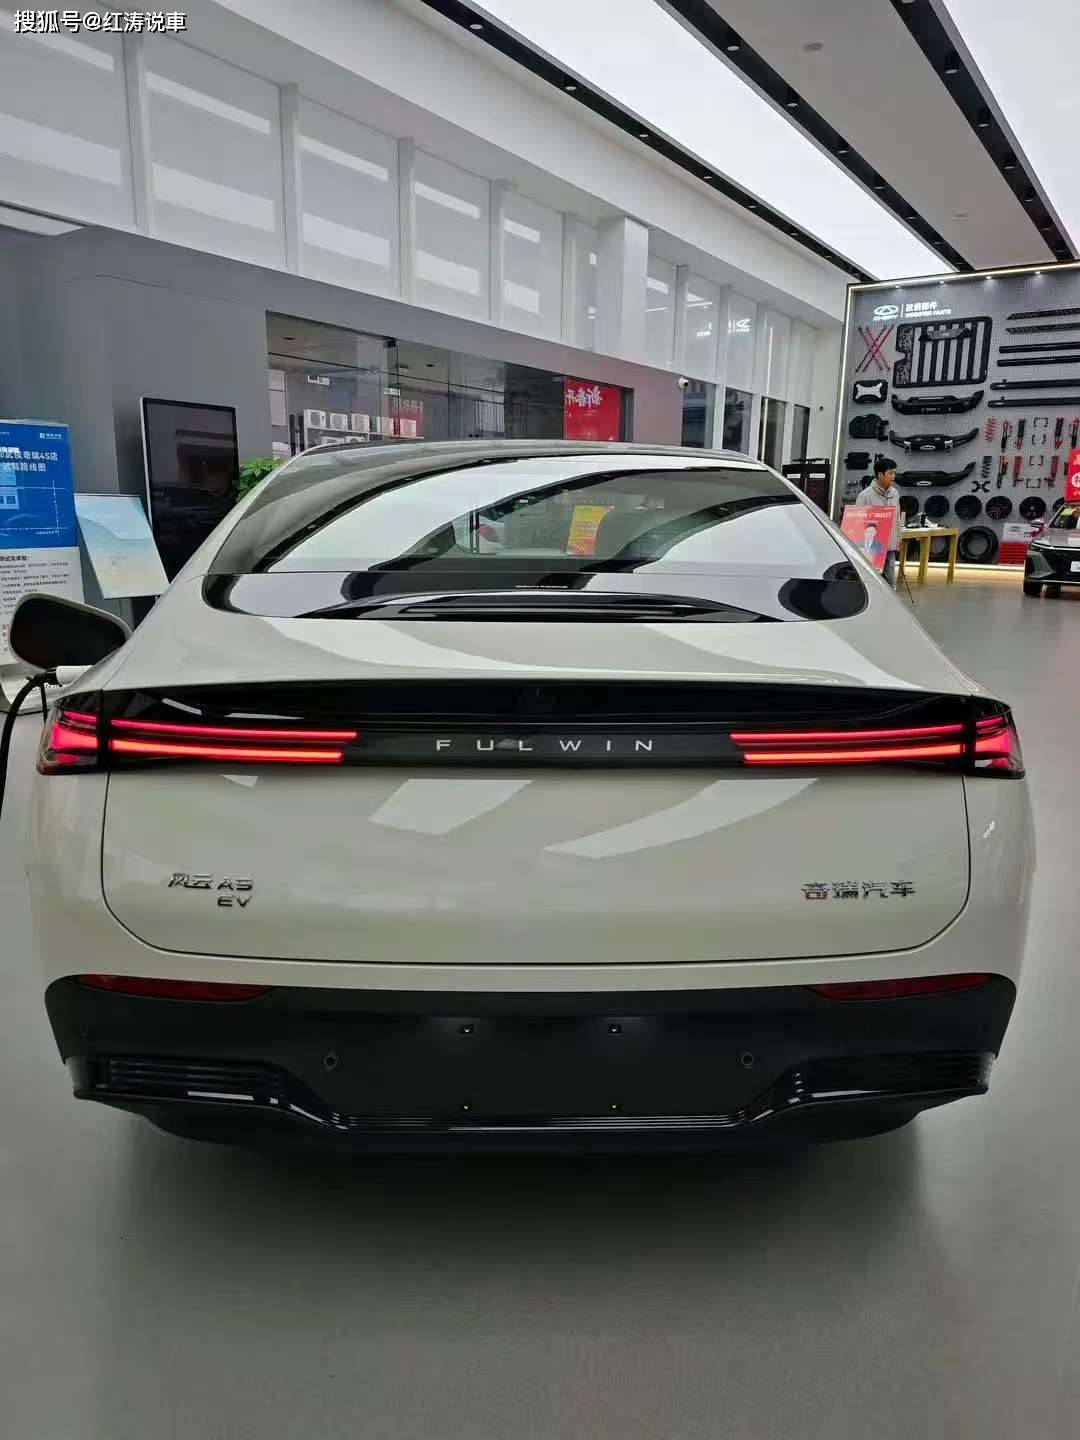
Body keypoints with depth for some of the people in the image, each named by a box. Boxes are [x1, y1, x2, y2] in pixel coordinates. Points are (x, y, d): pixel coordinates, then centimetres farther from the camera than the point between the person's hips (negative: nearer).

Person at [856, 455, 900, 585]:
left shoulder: (894, 493, 9)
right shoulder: (866, 495, -11)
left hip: (890, 549, 6)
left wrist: (897, 543, 16)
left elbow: (897, 520, 17)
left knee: (889, 583, 10)